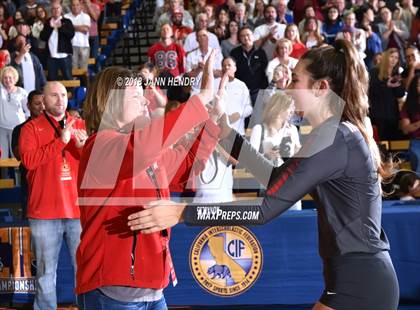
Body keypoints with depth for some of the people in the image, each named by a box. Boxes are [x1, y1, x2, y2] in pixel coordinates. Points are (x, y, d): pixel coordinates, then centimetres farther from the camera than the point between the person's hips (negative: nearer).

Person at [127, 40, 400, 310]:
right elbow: (278, 180, 16)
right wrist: (228, 133, 15)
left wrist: (182, 213, -21)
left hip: (358, 283, -9)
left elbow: (266, 207, -23)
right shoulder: (343, 133, 13)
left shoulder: (332, 138, -17)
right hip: (363, 278, 9)